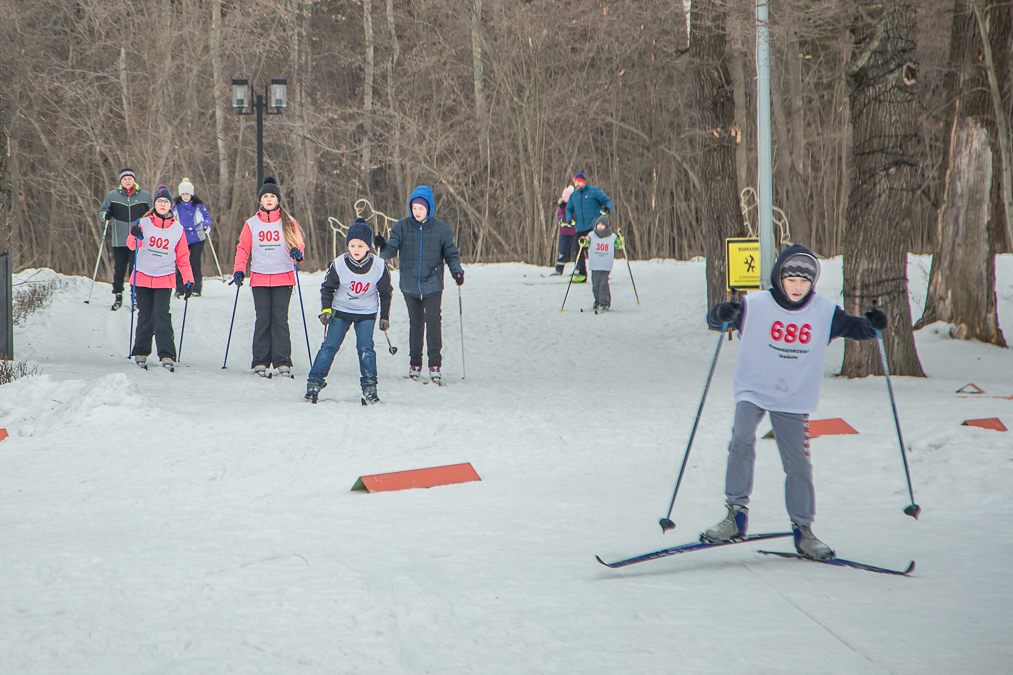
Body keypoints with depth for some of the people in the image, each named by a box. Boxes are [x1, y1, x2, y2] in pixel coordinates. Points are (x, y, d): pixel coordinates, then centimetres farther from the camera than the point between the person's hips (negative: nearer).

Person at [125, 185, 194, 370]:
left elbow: (183, 258, 10)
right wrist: (134, 236, -35)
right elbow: (132, 245, -13)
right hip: (143, 277, 0)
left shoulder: (177, 229, 6)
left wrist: (188, 280, 2)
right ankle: (141, 352, 18)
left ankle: (167, 355, -13)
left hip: (165, 278, 0)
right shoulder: (144, 224, 1)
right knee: (144, 316, 4)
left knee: (162, 314, -13)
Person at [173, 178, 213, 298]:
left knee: (195, 263, -5)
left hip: (197, 238, -2)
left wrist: (206, 225, -17)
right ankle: (179, 289, 3)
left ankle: (196, 289, 1)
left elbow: (206, 216, 2)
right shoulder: (176, 206, 7)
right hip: (182, 239, 2)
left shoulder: (198, 205, 0)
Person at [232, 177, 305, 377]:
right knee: (263, 320, -2)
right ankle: (260, 362, 2)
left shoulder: (289, 223, 7)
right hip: (260, 278, 1)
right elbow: (243, 249, 12)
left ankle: (282, 362, -4)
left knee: (280, 319, -5)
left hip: (283, 278, -1)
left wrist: (297, 253, -16)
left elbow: (298, 244, 7)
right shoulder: (251, 224, 10)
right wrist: (239, 270, -1)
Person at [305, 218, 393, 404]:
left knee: (365, 348, -10)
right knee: (329, 346, -5)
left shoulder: (379, 266, -11)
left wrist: (385, 317, 6)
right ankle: (315, 382, 4)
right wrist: (326, 309, -8)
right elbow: (327, 288, 1)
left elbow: (386, 293, 4)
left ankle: (369, 386, 1)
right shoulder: (339, 265, -13)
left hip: (366, 314, 0)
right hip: (340, 312, 0)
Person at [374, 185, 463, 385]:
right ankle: (415, 364, 19)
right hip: (410, 284, 1)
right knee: (415, 322, 9)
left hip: (432, 284, -1)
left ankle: (435, 365, -7)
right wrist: (383, 247, -29)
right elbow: (392, 249, -6)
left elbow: (451, 254, 6)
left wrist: (457, 270, -12)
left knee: (433, 321, -11)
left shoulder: (441, 229, -2)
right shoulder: (402, 227, -1)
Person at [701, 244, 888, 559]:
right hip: (753, 390, -2)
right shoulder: (756, 306, -11)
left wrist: (871, 324, -15)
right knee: (742, 441, -25)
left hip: (794, 399, 2)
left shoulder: (825, 311, -3)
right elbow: (715, 319, -11)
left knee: (799, 464, 3)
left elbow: (854, 329, 7)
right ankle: (736, 515, -14)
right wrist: (723, 314, -34)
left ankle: (803, 530, 18)